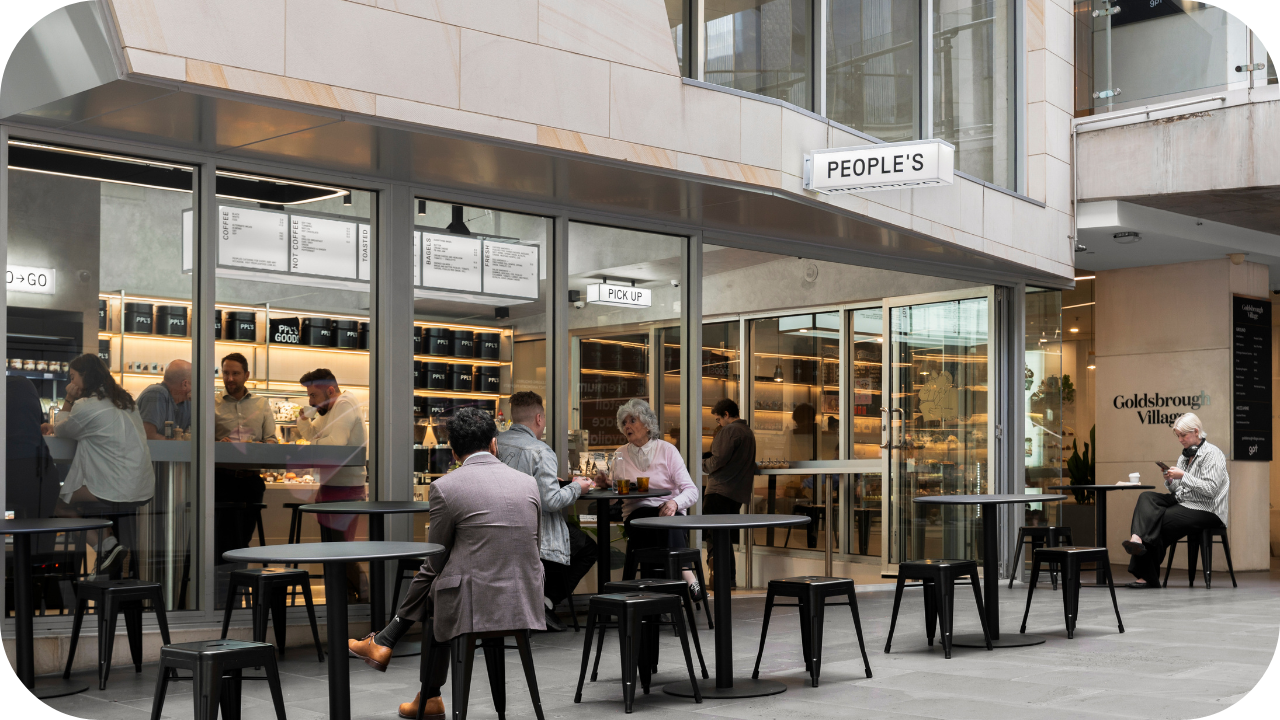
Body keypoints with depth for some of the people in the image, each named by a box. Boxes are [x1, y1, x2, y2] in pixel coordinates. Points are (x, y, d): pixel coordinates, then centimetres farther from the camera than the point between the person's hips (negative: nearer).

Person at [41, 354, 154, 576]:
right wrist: (54, 427, 26)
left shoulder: (87, 406, -13)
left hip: (117, 492, -8)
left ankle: (108, 546, -3)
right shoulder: (124, 400, 13)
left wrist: (69, 399, 11)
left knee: (61, 505, 10)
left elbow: (63, 431, 5)